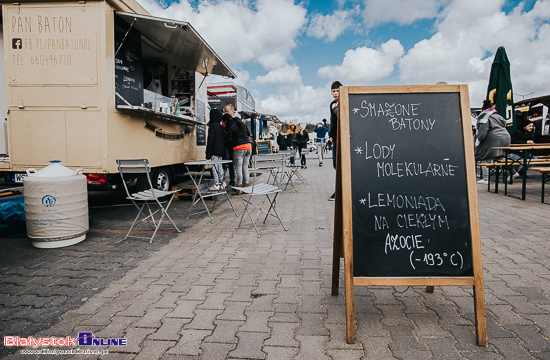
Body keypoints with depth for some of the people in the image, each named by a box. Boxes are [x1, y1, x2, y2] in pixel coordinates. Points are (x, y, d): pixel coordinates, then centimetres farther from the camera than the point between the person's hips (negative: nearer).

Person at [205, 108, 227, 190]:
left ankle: (216, 184, -4)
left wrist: (208, 153, -12)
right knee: (220, 166, 15)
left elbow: (210, 140, -14)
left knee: (215, 167, -4)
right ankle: (222, 183, 19)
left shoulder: (212, 126, -11)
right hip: (221, 150, 8)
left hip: (215, 150, -8)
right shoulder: (221, 126, 13)